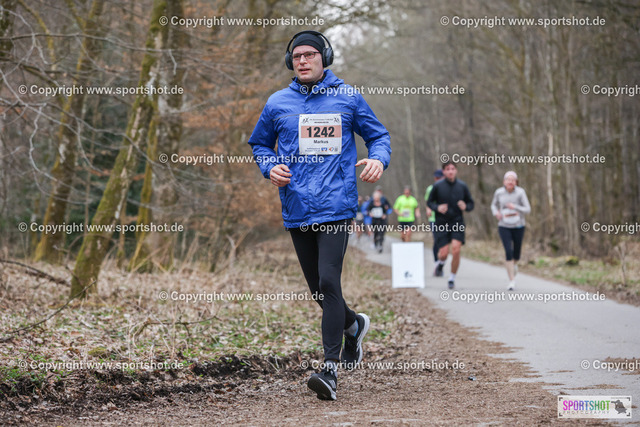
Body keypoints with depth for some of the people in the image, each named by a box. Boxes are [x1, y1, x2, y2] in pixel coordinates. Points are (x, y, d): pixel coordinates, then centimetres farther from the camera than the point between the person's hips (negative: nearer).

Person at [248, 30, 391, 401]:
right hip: (297, 209, 4)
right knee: (317, 288, 11)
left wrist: (379, 159, -9)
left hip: (336, 206, -4)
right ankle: (353, 324, 43)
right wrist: (270, 168, 1)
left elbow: (378, 134, 13)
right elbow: (260, 144, 22)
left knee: (328, 282, -16)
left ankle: (331, 368, -16)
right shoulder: (278, 103, 9)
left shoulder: (348, 97, 4)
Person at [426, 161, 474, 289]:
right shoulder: (438, 186, -4)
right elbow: (429, 202, 7)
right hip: (442, 223, -1)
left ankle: (452, 277, 6)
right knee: (444, 253, -7)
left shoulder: (462, 186, 1)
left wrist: (465, 207, -13)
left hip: (457, 223, 1)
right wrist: (437, 207, -14)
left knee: (456, 250, -14)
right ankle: (440, 263, 32)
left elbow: (471, 204, 10)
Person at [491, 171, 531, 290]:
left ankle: (514, 263, 51)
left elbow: (527, 209, -12)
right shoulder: (499, 192, -5)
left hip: (518, 227, 0)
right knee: (509, 251, -15)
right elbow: (494, 204, 13)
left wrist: (515, 207, -28)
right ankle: (512, 281, -9)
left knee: (516, 253, 12)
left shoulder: (520, 192, -12)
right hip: (504, 227, 0)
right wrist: (496, 212, -8)